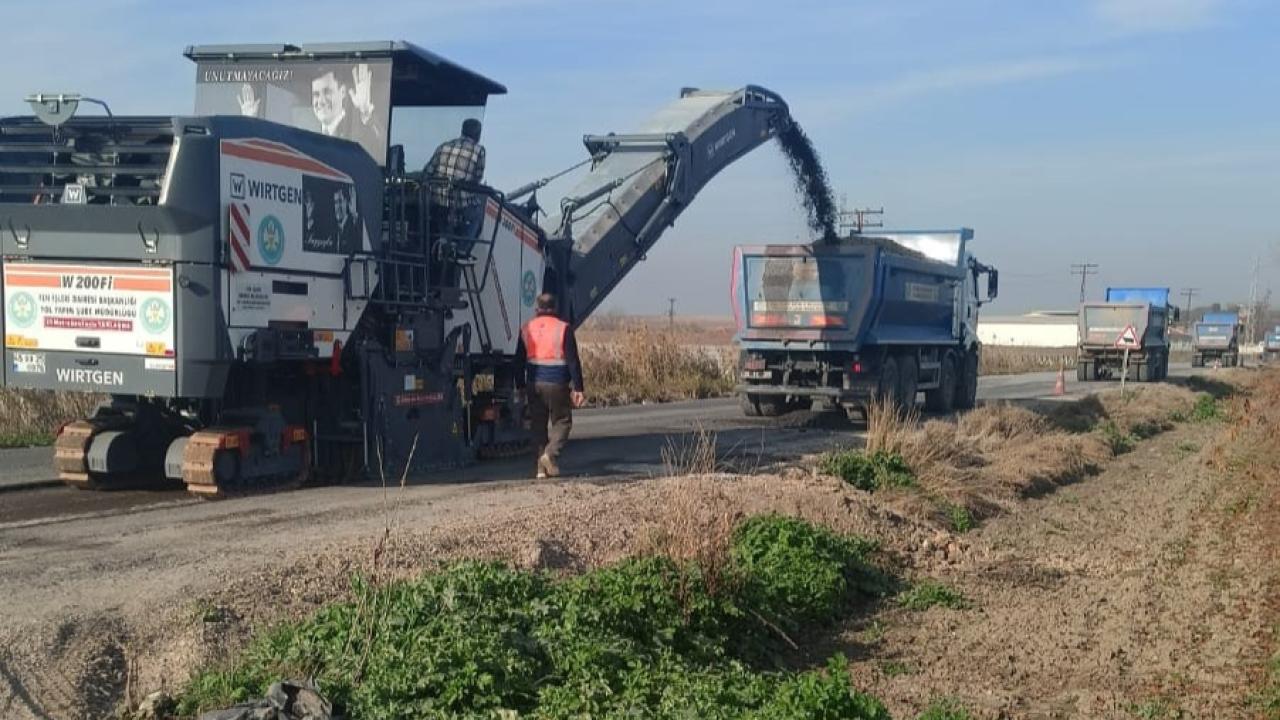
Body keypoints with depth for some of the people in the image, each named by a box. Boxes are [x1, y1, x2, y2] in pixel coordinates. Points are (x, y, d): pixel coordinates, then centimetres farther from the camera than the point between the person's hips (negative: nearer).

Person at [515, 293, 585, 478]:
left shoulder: (526, 329, 7)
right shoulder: (563, 328, -5)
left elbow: (519, 361, 10)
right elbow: (573, 361, -8)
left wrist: (521, 386, 18)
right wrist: (577, 388, -5)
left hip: (534, 384, 4)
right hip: (557, 385, -4)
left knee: (539, 424, 11)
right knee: (562, 421, 8)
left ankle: (542, 466, 8)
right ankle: (551, 453, -13)